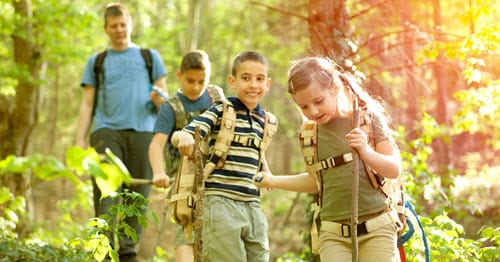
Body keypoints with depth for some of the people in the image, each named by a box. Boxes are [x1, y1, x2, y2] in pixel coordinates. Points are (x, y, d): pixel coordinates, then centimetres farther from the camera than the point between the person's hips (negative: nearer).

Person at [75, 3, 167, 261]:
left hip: (142, 131, 0)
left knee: (137, 194, -6)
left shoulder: (149, 57, 19)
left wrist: (159, 98, -9)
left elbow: (165, 97, 16)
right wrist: (80, 140, 4)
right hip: (106, 130, 0)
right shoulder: (96, 62, 20)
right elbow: (87, 104, 16)